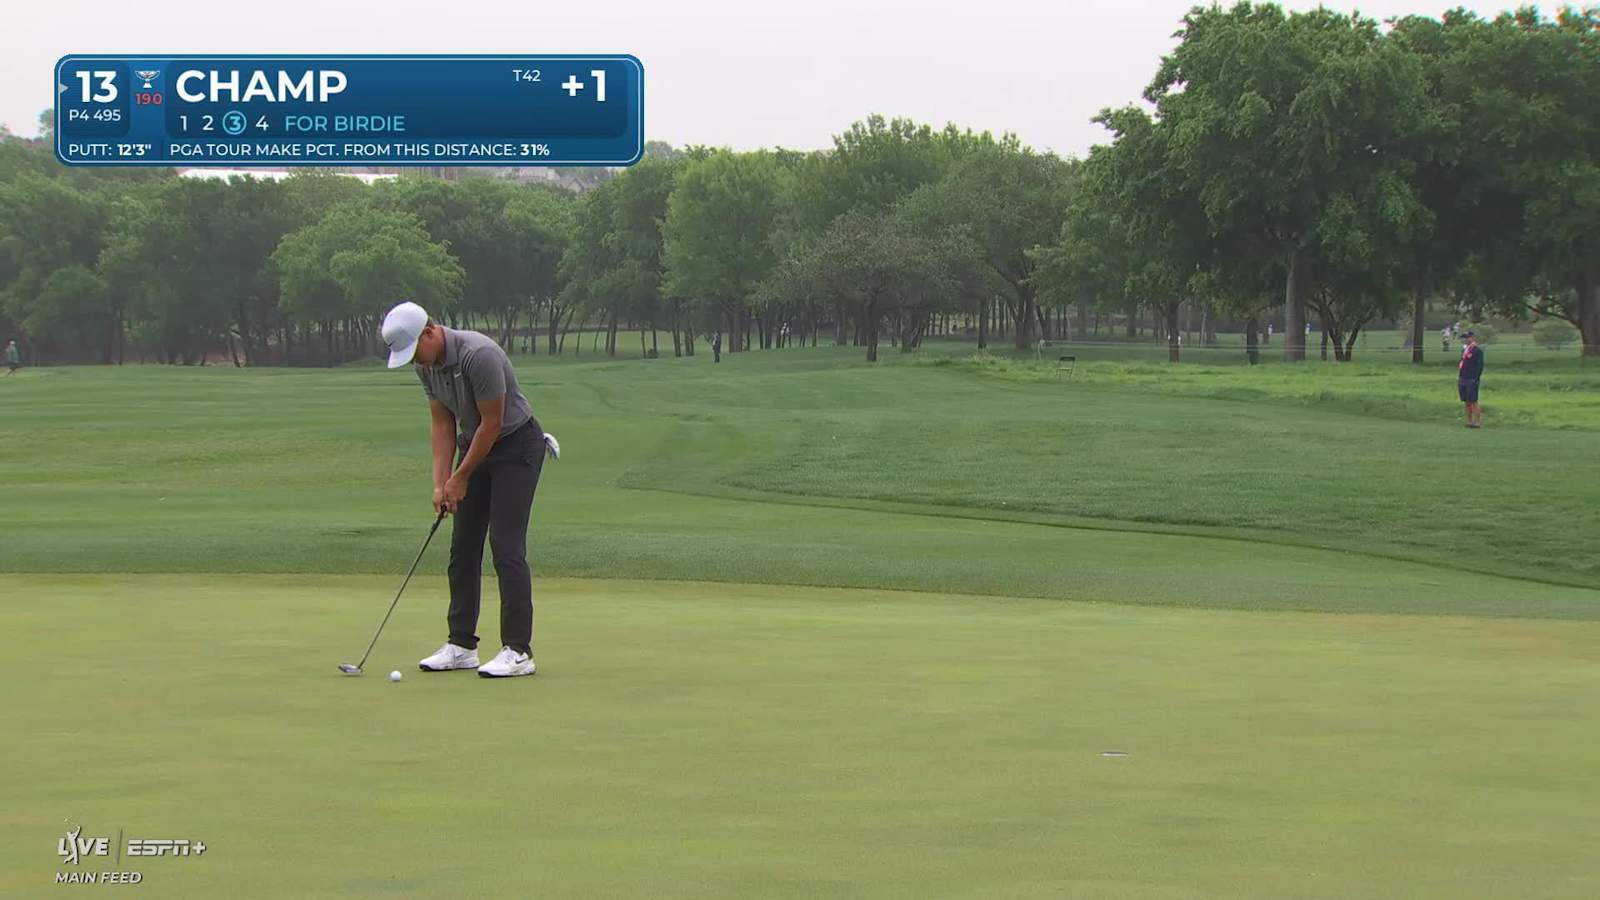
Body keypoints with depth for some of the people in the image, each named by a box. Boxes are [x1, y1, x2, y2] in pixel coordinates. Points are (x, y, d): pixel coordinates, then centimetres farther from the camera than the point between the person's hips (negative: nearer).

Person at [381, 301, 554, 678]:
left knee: (506, 546, -13)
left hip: (516, 445, -8)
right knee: (463, 547, 6)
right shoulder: (425, 364, -3)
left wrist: (460, 478, -13)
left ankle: (518, 651, -11)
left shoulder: (479, 355, -29)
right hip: (475, 446, 8)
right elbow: (443, 424, 5)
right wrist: (440, 482, -4)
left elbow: (492, 423, -23)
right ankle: (461, 645, 13)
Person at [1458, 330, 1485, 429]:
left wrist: (1476, 379, -16)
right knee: (1467, 402, 11)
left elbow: (1480, 366, -11)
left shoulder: (1477, 350, -7)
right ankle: (1469, 421, 17)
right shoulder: (1464, 349, 16)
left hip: (1472, 380, -8)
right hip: (1462, 379, 8)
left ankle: (1477, 422, -2)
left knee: (1473, 402, -6)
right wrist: (1458, 378, 17)